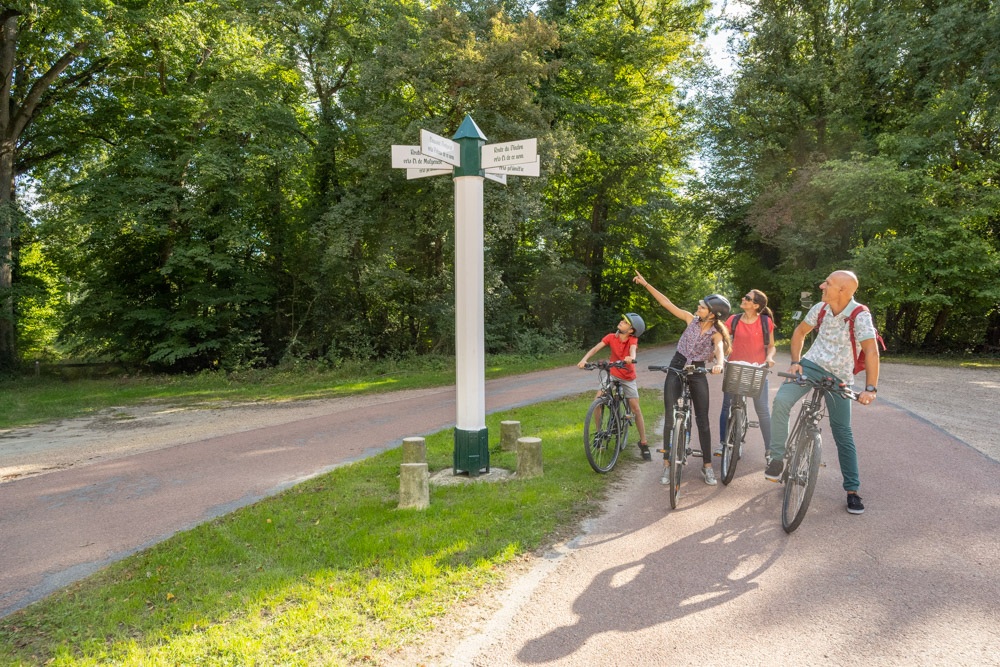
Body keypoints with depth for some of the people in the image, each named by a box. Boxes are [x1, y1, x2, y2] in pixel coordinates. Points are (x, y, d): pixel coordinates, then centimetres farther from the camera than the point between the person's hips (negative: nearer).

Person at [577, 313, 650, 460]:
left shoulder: (633, 339, -15)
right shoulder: (611, 337, -11)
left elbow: (632, 349, -36)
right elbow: (596, 348, -20)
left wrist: (631, 357, -60)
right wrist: (584, 359, -39)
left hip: (628, 377, -1)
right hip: (612, 373, 1)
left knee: (635, 409, -6)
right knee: (598, 399, -17)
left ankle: (643, 443, 8)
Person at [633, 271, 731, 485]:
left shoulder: (716, 333, -10)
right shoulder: (692, 319, -3)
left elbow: (720, 348, -31)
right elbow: (667, 303, -2)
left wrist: (719, 363, -54)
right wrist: (646, 284, -5)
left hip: (698, 372, -2)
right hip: (677, 367, 2)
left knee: (703, 420, 1)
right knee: (670, 417, -3)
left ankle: (707, 465, 12)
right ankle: (667, 464, 4)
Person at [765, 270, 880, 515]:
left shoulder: (860, 315, -16)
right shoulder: (820, 308, -2)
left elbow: (871, 351, -21)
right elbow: (800, 332, 12)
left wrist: (870, 389, -28)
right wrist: (795, 361, 1)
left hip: (839, 376, -3)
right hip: (811, 365, 3)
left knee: (843, 433, 2)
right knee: (781, 401, -24)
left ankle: (852, 490, 15)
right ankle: (777, 459, -10)